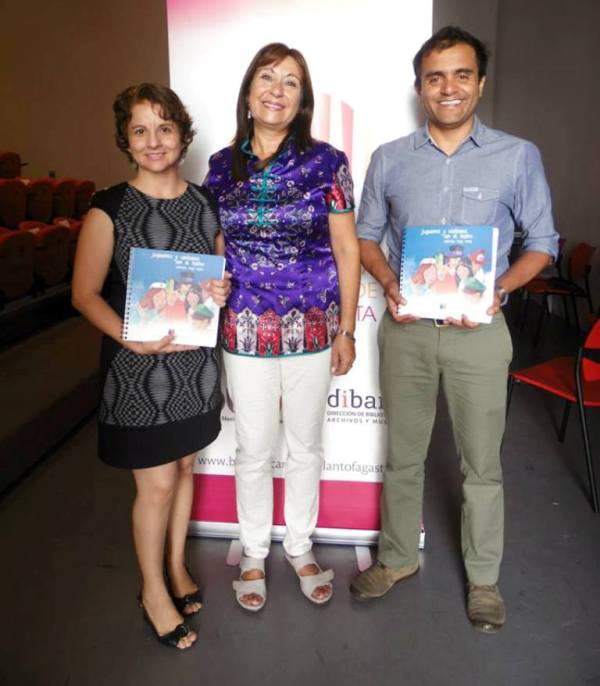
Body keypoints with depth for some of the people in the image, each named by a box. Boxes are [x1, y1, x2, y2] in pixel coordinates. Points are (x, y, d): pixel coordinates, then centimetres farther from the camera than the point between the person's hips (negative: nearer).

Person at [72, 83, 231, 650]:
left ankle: (176, 566, 40)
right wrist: (134, 339, -22)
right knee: (156, 484, 3)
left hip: (194, 362, 5)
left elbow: (223, 273, 15)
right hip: (137, 367, -4)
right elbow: (85, 294, -8)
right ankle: (153, 590, 28)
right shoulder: (109, 210, -10)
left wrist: (223, 290, -9)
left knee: (184, 466, 18)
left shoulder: (204, 203, 4)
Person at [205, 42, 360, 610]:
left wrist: (346, 330, -2)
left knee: (306, 446, 15)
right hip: (245, 330, 1)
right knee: (253, 451, 12)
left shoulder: (326, 162, -3)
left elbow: (347, 250, -1)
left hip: (312, 329, -1)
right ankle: (254, 553, 34)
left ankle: (300, 546, 37)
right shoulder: (222, 167, 3)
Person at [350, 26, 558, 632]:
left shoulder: (518, 157, -2)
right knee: (402, 455, 15)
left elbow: (542, 241, 3)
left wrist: (499, 289, -15)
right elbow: (366, 234, 11)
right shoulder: (389, 160, 4)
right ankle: (398, 557, 36)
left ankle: (483, 577, 31)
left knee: (482, 464, 10)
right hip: (406, 327, 2)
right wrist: (389, 284, -9)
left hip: (478, 331, -1)